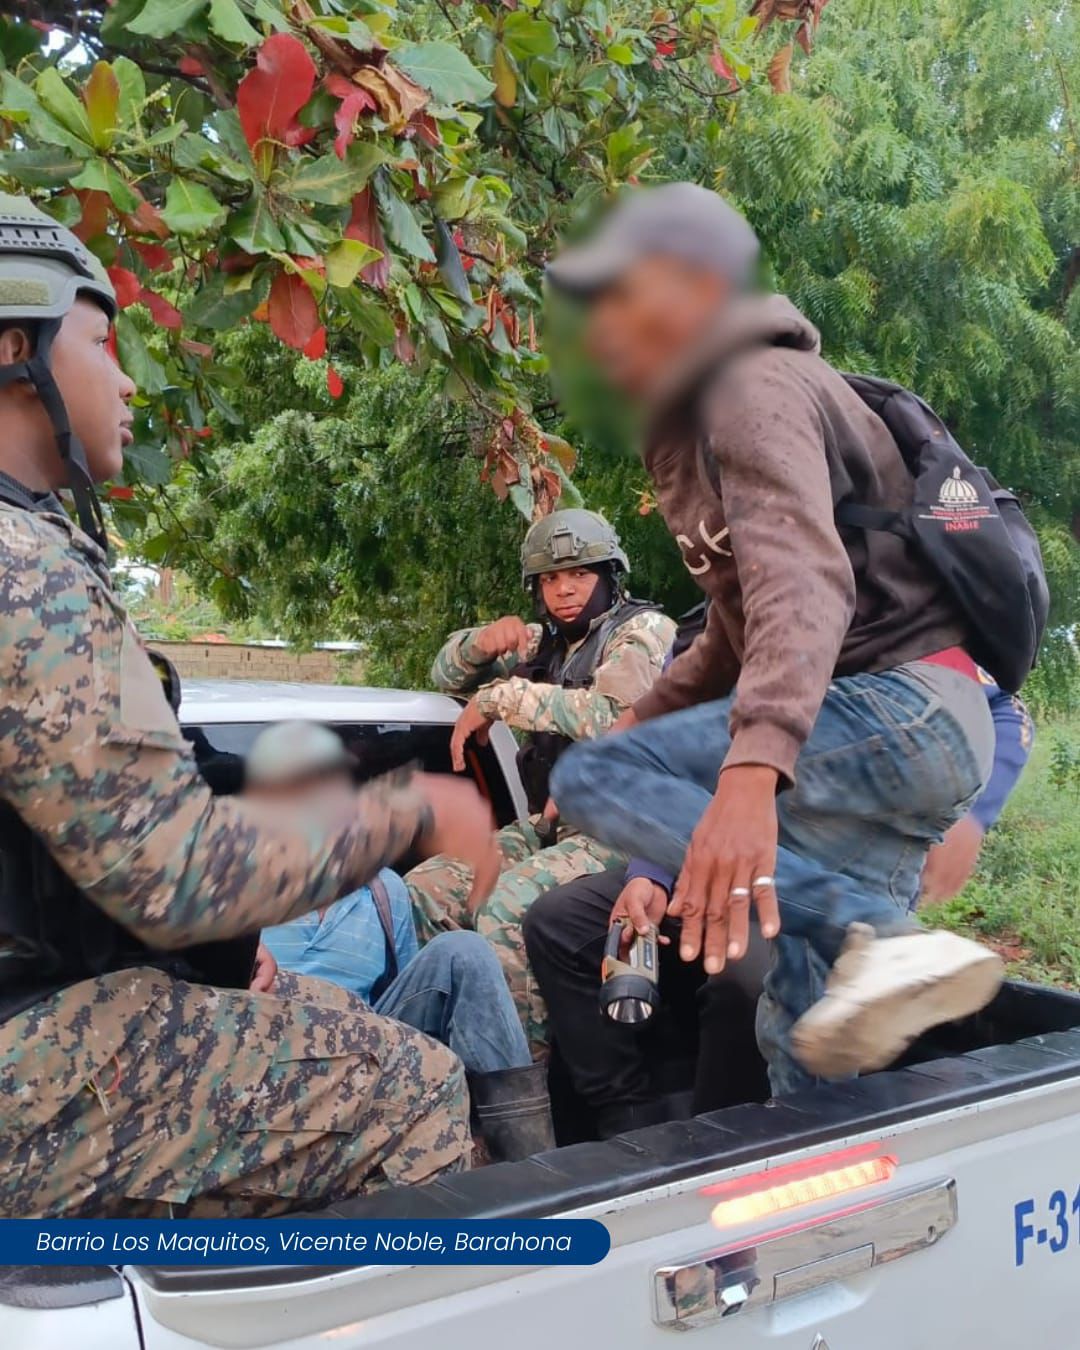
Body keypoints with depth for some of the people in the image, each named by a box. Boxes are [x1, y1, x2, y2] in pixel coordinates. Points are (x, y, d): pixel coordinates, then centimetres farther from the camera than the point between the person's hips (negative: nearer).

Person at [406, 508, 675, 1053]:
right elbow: (446, 671, 23)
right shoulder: (545, 642, 19)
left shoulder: (642, 630, -2)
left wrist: (497, 697, -13)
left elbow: (609, 714, -21)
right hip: (550, 824, 8)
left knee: (505, 904, -31)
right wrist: (484, 642, -1)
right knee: (423, 889, -9)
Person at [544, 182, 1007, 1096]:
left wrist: (747, 773, -43)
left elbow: (803, 582, -29)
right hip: (907, 736, 10)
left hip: (906, 709, -10)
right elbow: (740, 626, 31)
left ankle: (880, 936, -30)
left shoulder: (756, 388, -10)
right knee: (807, 1035, 9)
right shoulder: (694, 422, 23)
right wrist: (640, 721, 24)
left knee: (593, 779, -22)